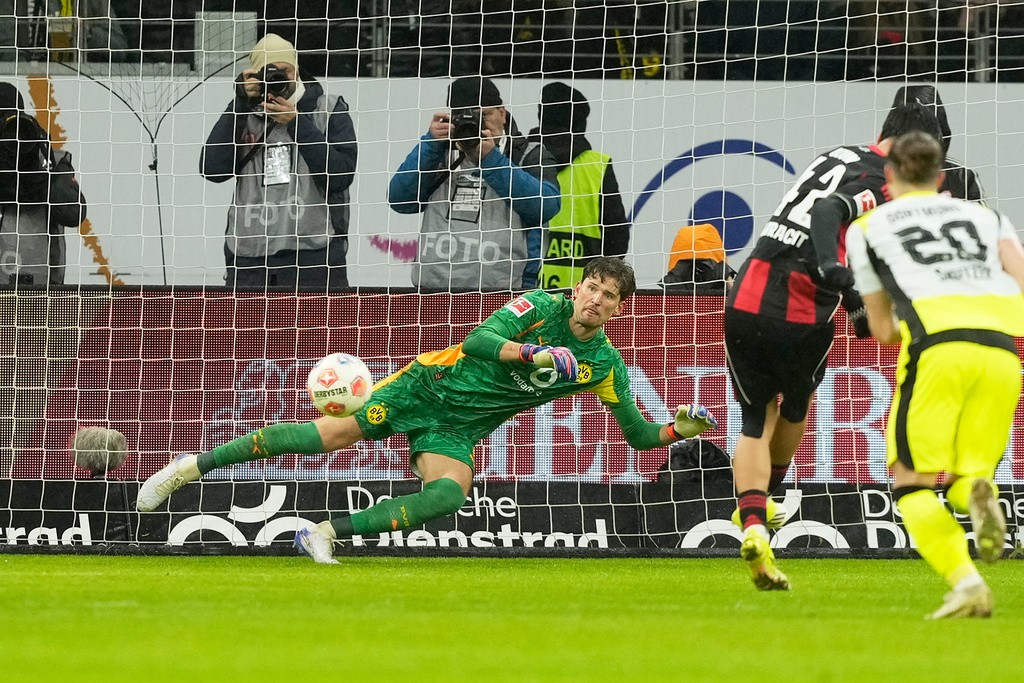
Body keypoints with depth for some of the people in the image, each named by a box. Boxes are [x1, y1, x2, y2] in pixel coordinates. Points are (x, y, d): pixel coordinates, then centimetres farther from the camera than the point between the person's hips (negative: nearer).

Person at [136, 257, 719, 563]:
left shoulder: (606, 364, -1)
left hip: (457, 431, 3)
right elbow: (480, 339, -24)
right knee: (331, 433, -16)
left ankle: (328, 534, -27)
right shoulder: (543, 307, -12)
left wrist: (681, 429, -11)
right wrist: (536, 354, -35)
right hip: (431, 386, -3)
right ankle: (192, 468, -4)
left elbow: (639, 434, 5)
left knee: (450, 494, -29)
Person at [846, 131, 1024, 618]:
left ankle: (966, 582, -17)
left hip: (938, 344, -3)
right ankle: (979, 494, -24)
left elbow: (882, 329, 28)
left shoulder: (868, 228, 24)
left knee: (913, 482, 6)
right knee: (965, 476, 15)